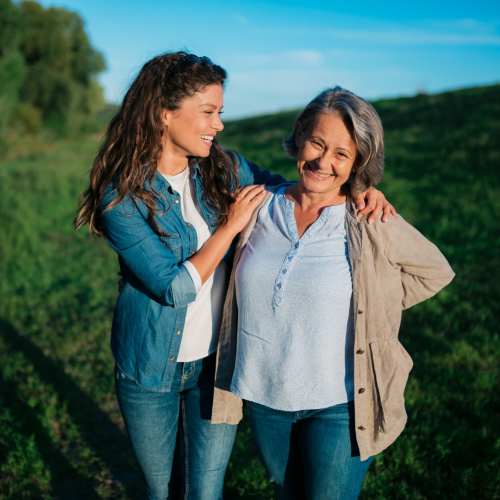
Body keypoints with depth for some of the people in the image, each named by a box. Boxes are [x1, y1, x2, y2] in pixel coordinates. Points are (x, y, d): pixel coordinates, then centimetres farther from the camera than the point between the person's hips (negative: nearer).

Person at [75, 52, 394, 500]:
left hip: (217, 362, 2)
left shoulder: (226, 169, -6)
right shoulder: (121, 195, -17)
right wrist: (232, 224, -19)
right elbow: (175, 288, -22)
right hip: (151, 368, -2)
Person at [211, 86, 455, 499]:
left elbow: (436, 271, 1)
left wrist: (372, 308, -4)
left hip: (338, 405, -3)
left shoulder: (374, 225, -13)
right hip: (262, 396, 4)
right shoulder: (261, 207, -3)